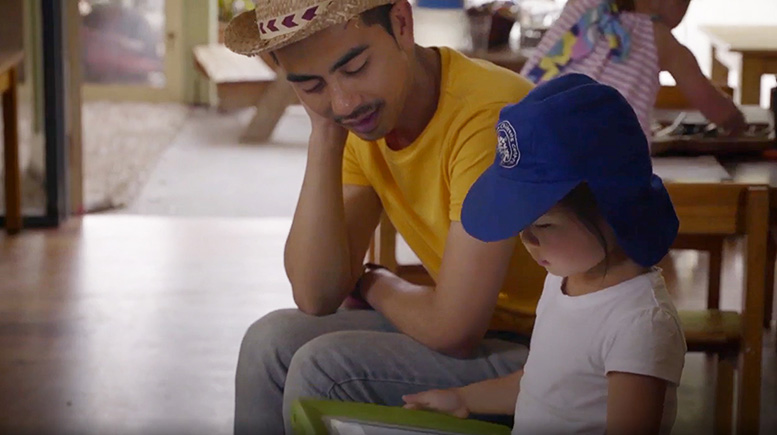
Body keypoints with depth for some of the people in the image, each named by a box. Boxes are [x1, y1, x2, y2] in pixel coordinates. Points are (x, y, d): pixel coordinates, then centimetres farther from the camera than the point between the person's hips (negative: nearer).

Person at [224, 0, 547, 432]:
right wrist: (325, 137, -13)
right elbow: (317, 298, -6)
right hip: (481, 327, 8)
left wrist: (372, 284, -4)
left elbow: (454, 330, -26)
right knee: (273, 341, 1)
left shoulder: (488, 115, -28)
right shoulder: (363, 117, -2)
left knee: (326, 368, -18)